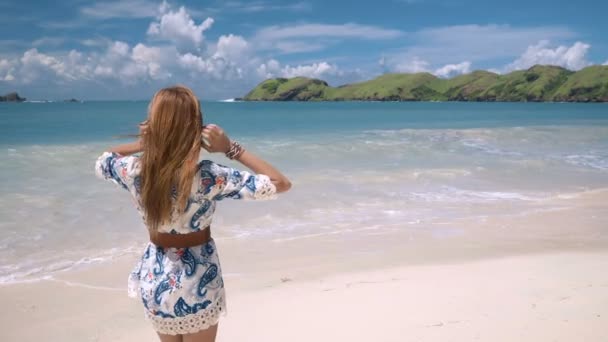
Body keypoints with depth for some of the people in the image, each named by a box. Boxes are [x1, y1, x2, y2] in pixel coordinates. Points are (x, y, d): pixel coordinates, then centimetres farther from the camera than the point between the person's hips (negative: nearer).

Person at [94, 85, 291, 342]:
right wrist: (231, 148, -21)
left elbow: (101, 163, 10)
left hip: (154, 281, 4)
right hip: (196, 284, -3)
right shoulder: (206, 177, -28)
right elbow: (280, 183, -23)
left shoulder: (133, 170, -16)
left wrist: (142, 144, -5)